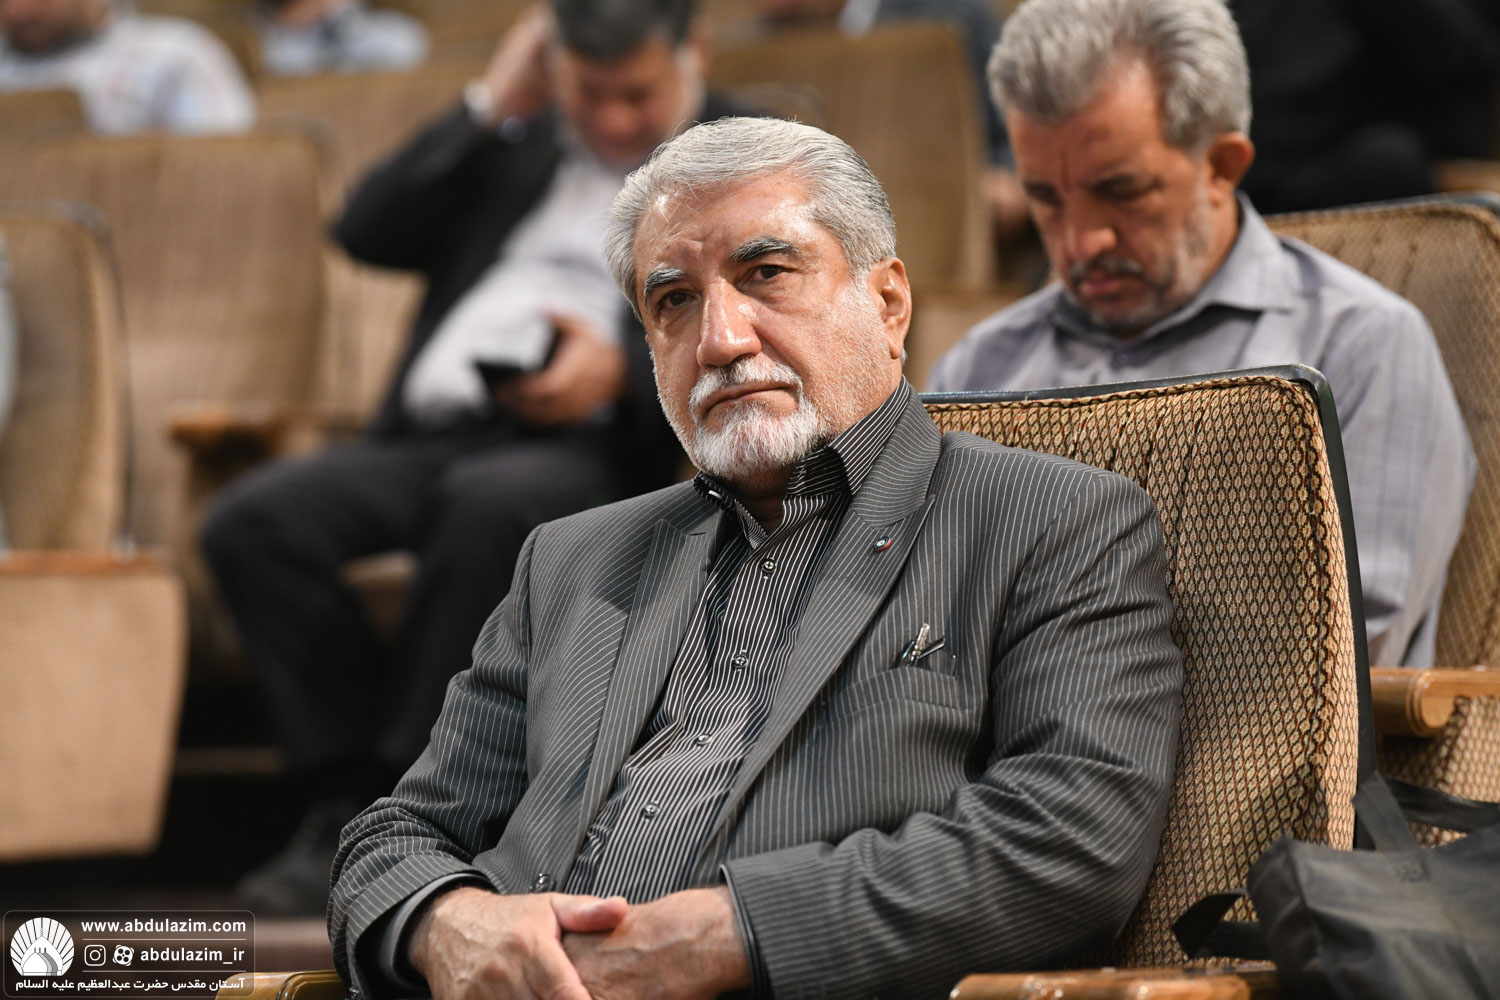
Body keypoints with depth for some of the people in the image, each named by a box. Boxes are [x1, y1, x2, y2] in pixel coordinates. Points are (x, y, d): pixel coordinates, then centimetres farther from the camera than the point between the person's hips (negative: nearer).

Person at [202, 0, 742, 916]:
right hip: (431, 438, 5)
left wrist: (623, 369, -18)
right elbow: (368, 232, 17)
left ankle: (400, 801, -30)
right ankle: (352, 794, -20)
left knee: (489, 502, -40)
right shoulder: (517, 147, 27)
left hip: (591, 448, -5)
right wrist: (492, 107, 12)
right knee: (252, 521, -23)